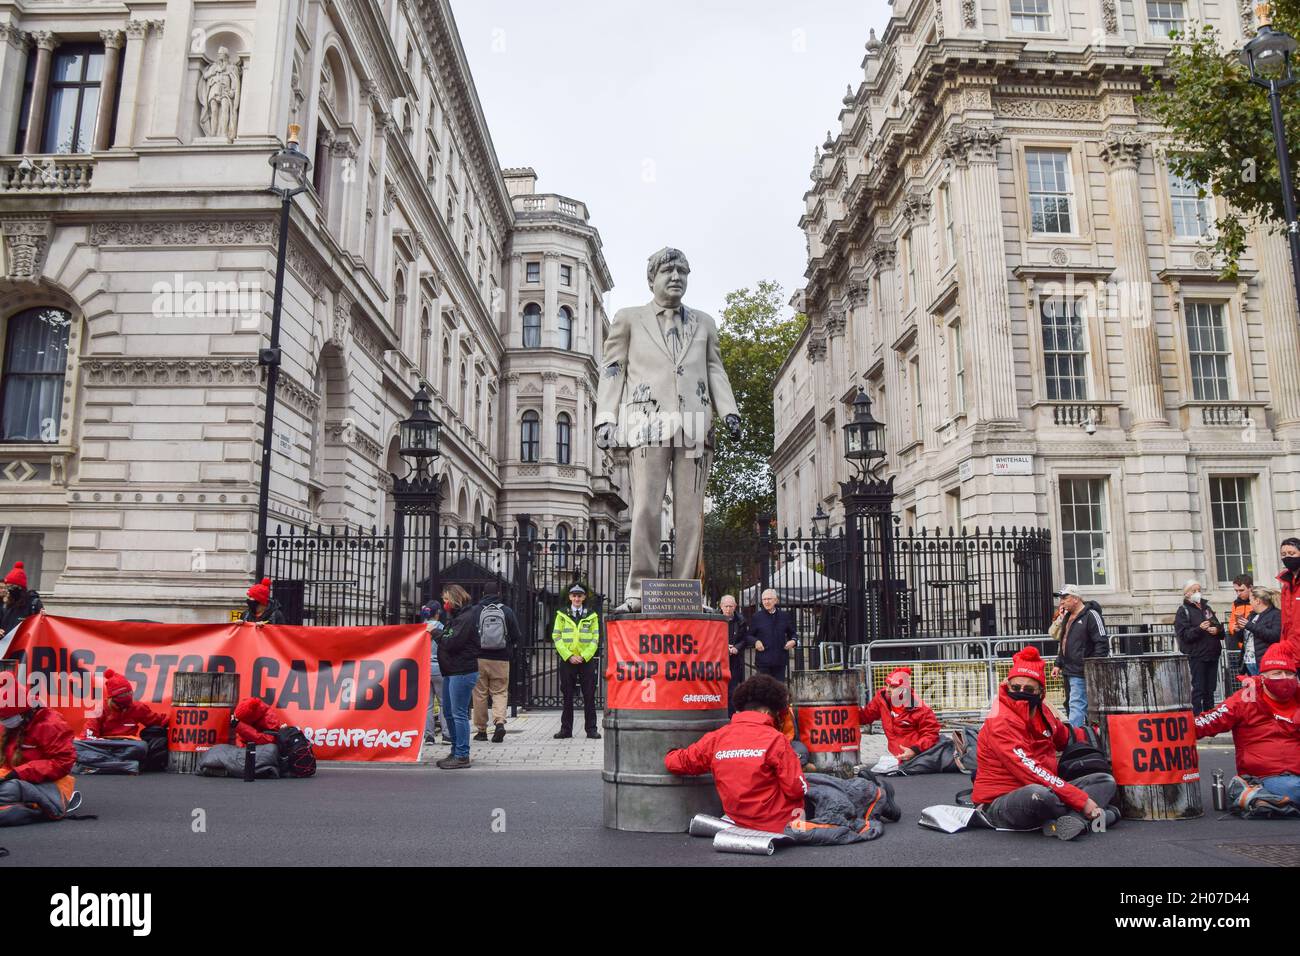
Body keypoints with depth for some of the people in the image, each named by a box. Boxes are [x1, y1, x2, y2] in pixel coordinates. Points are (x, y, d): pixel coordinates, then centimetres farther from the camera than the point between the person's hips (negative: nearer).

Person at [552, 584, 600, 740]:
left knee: (589, 696, 1)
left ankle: (591, 729, 8)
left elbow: (595, 639, 4)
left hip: (587, 660, 0)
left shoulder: (592, 616, 8)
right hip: (567, 661, 0)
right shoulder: (562, 615, 6)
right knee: (567, 696, 4)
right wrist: (569, 656, -10)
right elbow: (556, 636, 1)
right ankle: (566, 729, 11)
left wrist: (584, 656, -9)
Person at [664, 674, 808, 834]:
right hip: (780, 826, -5)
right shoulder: (774, 739, -12)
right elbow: (797, 790, -12)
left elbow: (674, 762, 8)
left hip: (738, 824, 5)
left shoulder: (715, 738, -1)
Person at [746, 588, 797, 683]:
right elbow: (748, 636, 7)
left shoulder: (785, 616, 9)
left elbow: (793, 633, 19)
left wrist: (793, 641, -2)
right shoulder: (756, 617, 3)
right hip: (763, 661, -2)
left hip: (780, 661, 2)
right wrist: (755, 642, -13)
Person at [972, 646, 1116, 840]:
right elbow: (1030, 772, -28)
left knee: (1106, 781, 5)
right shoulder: (1000, 722, -20)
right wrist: (1081, 801, -27)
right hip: (999, 805, -9)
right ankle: (1085, 815, -12)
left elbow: (1065, 736, 29)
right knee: (1037, 795, -41)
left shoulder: (1041, 711, 6)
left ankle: (1068, 819, -22)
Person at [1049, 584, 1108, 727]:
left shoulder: (1091, 615, -10)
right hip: (1068, 671, 9)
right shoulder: (1067, 616, 17)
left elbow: (1102, 643, -15)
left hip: (1081, 672, -9)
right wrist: (1058, 664, 18)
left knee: (1077, 705, -12)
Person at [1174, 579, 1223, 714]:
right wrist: (1199, 629, -27)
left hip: (1212, 654, 6)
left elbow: (1219, 626, 20)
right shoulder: (1183, 610, -3)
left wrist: (1217, 629, -3)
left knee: (1210, 688, 13)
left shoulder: (1207, 607, 17)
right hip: (1197, 655, -6)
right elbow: (1183, 634, -12)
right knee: (1199, 688, -5)